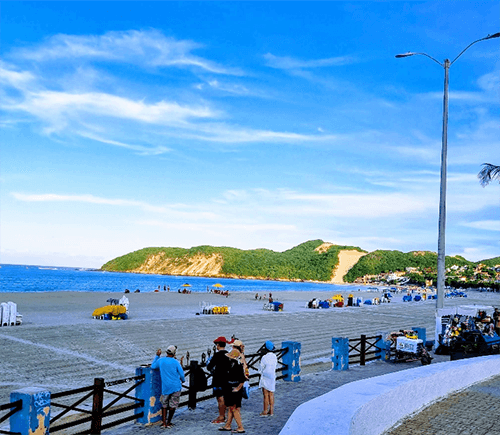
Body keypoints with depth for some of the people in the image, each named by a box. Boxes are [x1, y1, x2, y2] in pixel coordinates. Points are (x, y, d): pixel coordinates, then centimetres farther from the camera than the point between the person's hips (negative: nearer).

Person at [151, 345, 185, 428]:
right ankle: (168, 423, 11)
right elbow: (181, 374, 0)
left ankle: (164, 422, 9)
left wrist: (157, 356, 22)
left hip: (165, 387, 2)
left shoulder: (160, 360, 0)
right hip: (176, 387, -2)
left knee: (164, 404, 14)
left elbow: (153, 366, 17)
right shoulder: (175, 362, -5)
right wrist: (183, 380, 21)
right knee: (173, 405, 7)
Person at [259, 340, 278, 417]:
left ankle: (265, 412, 9)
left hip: (265, 378, -6)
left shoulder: (264, 357, -19)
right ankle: (271, 411, 19)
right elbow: (275, 366, 8)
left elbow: (261, 369, -9)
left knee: (266, 395, 2)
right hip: (273, 378, 6)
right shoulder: (274, 357, -2)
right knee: (271, 395, 13)